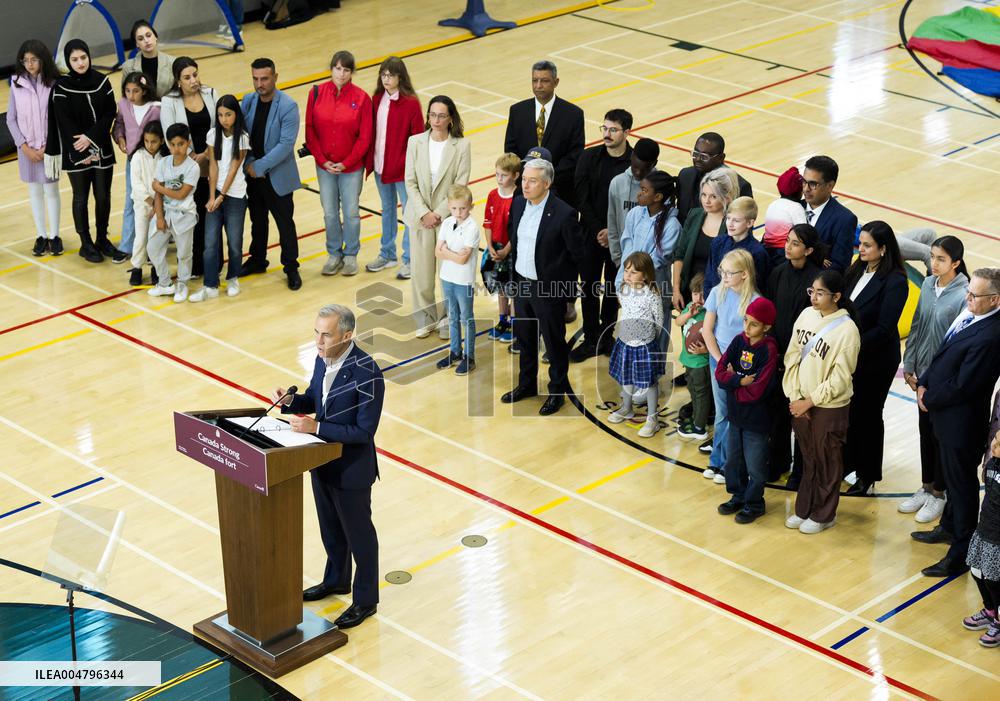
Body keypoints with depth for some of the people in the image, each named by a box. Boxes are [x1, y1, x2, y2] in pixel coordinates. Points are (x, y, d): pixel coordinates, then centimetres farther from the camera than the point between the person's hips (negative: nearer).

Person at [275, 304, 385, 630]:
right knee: (330, 529, 26)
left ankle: (366, 600, 29)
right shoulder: (323, 358, -5)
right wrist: (291, 401, -10)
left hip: (351, 469, -7)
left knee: (358, 534, 11)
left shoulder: (367, 373, -29)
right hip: (322, 463, 8)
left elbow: (364, 430, -27)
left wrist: (316, 427, -31)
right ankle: (336, 580, 48)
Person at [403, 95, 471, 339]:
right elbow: (410, 182, -1)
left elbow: (460, 185, -8)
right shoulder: (415, 142, -2)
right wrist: (424, 213, -11)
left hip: (448, 216, -2)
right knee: (421, 270, 6)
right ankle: (425, 318, 22)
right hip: (420, 216, 2)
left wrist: (439, 213, -13)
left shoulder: (462, 146, -7)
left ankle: (447, 318, 19)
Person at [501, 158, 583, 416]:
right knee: (524, 338, 21)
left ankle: (557, 392, 27)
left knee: (554, 342, 10)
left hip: (549, 289, -6)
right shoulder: (518, 204, -2)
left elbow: (578, 254, -13)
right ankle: (527, 384, 40)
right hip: (521, 283, 6)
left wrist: (566, 283, -4)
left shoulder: (564, 214, -22)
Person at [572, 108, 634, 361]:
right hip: (591, 233, 1)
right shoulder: (589, 158, -5)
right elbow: (582, 199, -6)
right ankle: (591, 340, 17)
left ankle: (605, 337, 27)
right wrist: (598, 230, -14)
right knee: (589, 287, 6)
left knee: (612, 289, 12)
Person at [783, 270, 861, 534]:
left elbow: (840, 378, -16)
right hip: (800, 404, 5)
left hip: (829, 407, -5)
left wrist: (810, 401, -13)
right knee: (808, 459, 18)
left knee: (827, 462, 10)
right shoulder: (806, 315, -1)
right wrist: (794, 396, -4)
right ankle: (804, 509, 31)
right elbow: (792, 356, 3)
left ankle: (823, 515, 23)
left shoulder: (847, 330, -18)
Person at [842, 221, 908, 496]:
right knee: (845, 410, 15)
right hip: (848, 357, 6)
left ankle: (867, 476, 25)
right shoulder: (857, 271, 2)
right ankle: (846, 463, 34)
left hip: (875, 361, -6)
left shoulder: (895, 282, -19)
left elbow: (884, 328, -21)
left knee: (867, 415, 8)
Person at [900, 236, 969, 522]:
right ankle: (926, 488, 33)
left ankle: (938, 494, 24)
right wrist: (909, 365, 7)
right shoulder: (928, 285, -2)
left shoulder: (963, 295, -21)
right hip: (923, 373, 6)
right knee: (925, 431, 17)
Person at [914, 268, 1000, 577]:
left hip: (962, 423, -9)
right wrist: (924, 383, 0)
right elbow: (944, 353, 10)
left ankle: (960, 554, 18)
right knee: (952, 478, 27)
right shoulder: (969, 314, -2)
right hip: (946, 416, 9)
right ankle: (949, 527, 47)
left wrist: (930, 400, -11)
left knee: (962, 485, 5)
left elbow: (961, 386, -26)